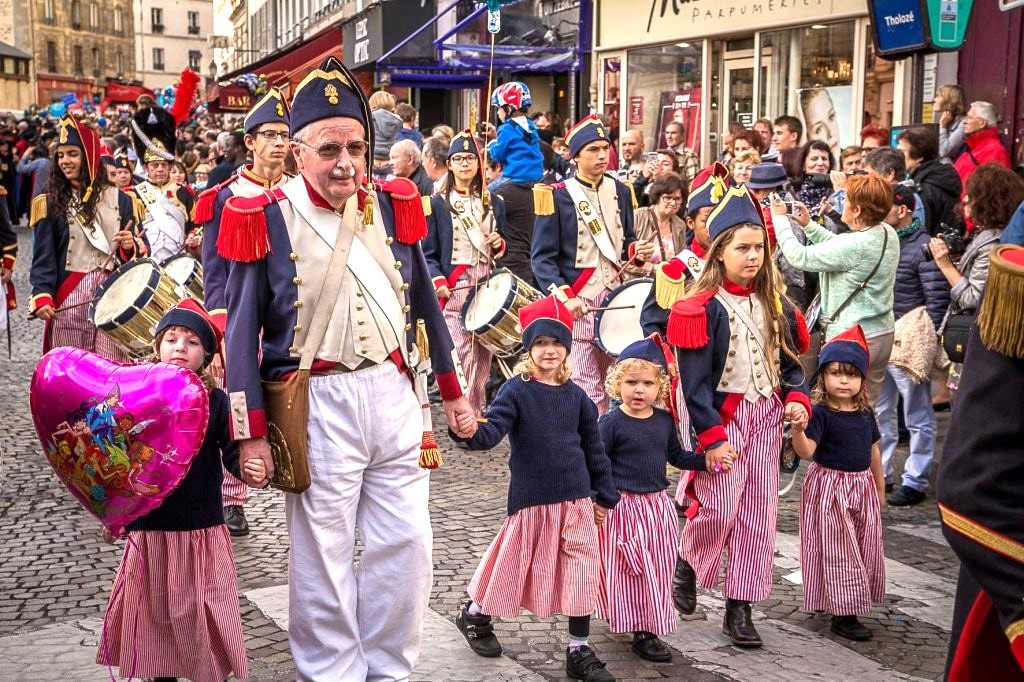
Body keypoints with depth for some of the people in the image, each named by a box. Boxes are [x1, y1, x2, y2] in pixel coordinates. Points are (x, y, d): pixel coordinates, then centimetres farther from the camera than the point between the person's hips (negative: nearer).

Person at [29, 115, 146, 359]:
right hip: (69, 297, 0)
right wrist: (42, 297, -14)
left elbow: (142, 248, 10)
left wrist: (131, 246, -13)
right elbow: (43, 256, -1)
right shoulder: (49, 202, 6)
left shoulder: (119, 199, 9)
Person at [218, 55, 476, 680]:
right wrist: (251, 433, -6)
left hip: (394, 394, 4)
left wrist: (453, 391, 17)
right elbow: (243, 332, -3)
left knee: (406, 550, 9)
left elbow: (425, 302, 14)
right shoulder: (267, 220, -7)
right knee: (323, 559, 5)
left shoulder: (391, 207, 5)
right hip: (317, 405, -4)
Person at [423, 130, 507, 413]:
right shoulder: (437, 204, 3)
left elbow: (503, 250, 22)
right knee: (462, 360, -12)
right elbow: (428, 254, 0)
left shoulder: (494, 203, 16)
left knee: (482, 360, 5)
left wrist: (499, 245, -1)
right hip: (455, 291, -4)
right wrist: (438, 281, -16)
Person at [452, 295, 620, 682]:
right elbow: (491, 431, -20)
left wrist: (605, 496, 13)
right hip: (532, 500, -4)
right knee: (516, 564, 8)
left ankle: (579, 651, 15)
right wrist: (469, 432, -43)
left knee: (582, 571, 3)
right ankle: (476, 613, 35)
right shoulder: (515, 391, -7)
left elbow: (594, 447, 12)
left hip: (576, 499, 4)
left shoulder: (575, 395, 5)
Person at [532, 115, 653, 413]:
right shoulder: (557, 196, -5)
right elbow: (542, 257, -8)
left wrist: (637, 251, -2)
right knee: (586, 391, -5)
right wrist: (564, 296, -20)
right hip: (577, 303, -5)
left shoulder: (620, 191, 11)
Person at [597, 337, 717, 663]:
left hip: (658, 505, 6)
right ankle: (641, 632, 10)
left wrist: (708, 460, 3)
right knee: (631, 572, 0)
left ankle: (652, 625, 24)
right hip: (624, 507, -5)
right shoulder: (611, 423, -12)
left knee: (658, 571, 11)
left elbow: (677, 457, 16)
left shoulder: (665, 420, 4)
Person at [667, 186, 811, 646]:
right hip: (721, 415, -6)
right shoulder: (702, 307, -10)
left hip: (766, 415, 6)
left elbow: (789, 360, 14)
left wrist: (798, 397, -6)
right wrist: (710, 436, -18)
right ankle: (688, 563, 24)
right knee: (720, 507, -9)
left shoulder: (774, 305, 9)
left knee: (758, 512, 4)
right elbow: (695, 380, -13)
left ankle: (739, 608, 12)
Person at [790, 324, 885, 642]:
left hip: (862, 486, 7)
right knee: (837, 552, -3)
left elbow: (873, 450, 16)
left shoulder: (865, 413, 4)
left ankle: (854, 602, 32)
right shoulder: (821, 413, -15)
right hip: (830, 487, -7)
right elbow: (805, 451, -26)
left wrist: (879, 484, 22)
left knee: (863, 549, 15)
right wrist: (798, 430, -45)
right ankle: (842, 615, 4)